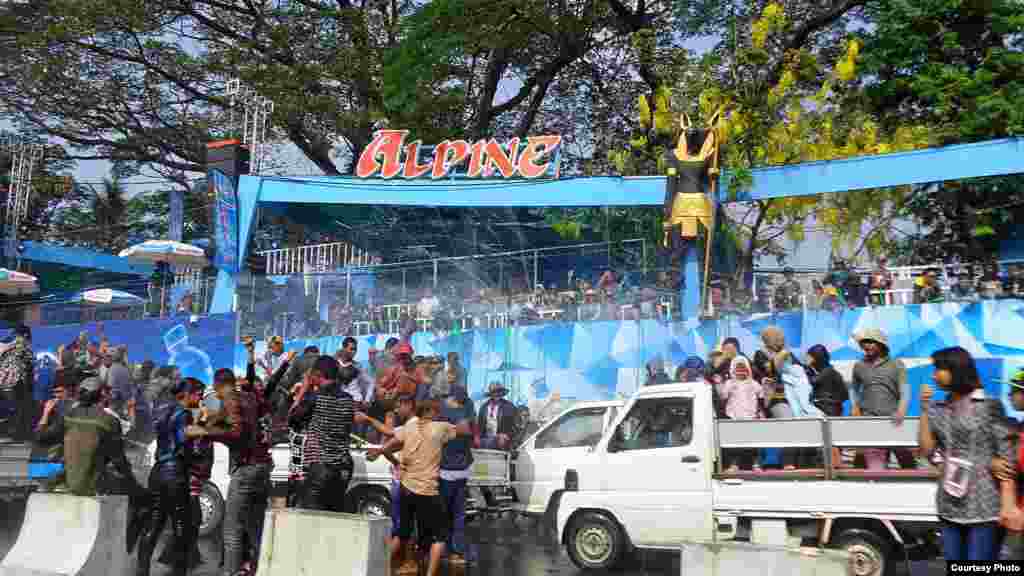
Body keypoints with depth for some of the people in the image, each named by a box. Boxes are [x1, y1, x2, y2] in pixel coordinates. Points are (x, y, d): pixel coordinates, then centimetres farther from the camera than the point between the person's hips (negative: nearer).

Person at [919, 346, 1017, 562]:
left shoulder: (989, 406, -4)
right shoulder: (939, 410, 11)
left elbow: (1006, 456, -6)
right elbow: (926, 449, 2)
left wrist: (1008, 502, -13)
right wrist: (925, 409, -2)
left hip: (983, 505, -5)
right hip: (950, 505, 5)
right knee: (952, 560, 9)